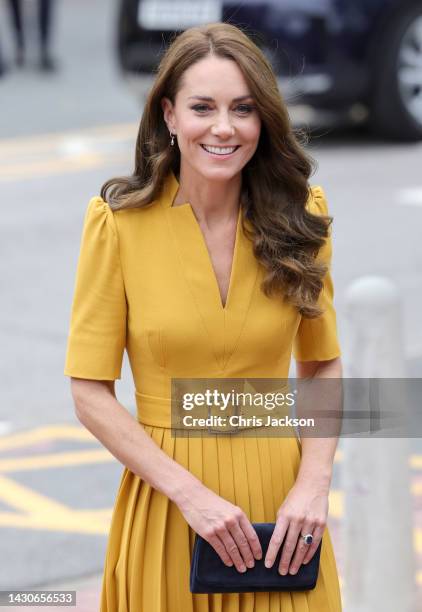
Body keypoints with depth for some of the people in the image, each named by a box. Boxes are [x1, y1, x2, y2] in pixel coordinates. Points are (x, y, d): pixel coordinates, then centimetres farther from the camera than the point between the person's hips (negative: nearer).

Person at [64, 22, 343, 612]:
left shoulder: (299, 218, -2)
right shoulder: (118, 220, -10)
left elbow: (323, 366, 7)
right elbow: (90, 393, -8)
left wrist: (314, 484, -8)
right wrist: (191, 494, -16)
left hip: (279, 490, 2)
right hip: (166, 495, -2)